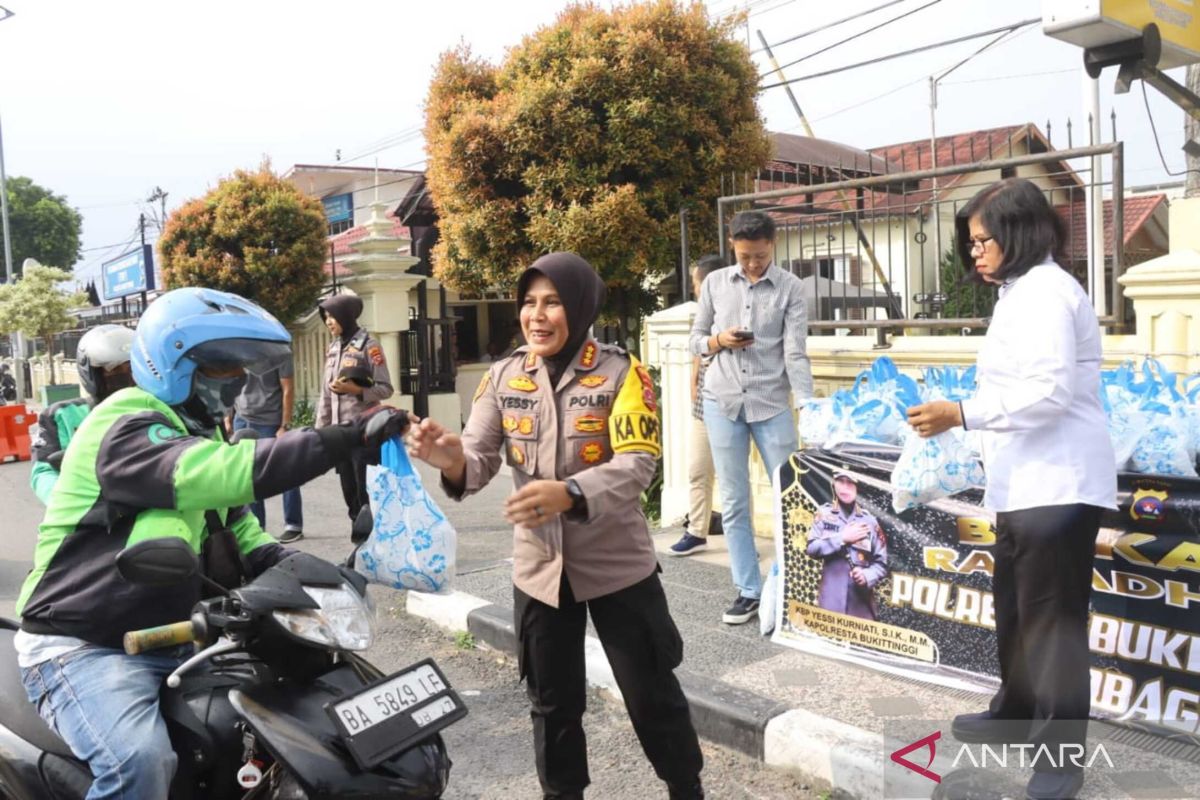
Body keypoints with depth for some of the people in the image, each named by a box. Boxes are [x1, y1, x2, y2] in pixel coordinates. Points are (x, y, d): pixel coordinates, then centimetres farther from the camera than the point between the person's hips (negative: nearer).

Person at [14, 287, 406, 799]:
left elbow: (236, 525, 14)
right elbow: (230, 472, -36)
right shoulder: (126, 429, -18)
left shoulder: (198, 432, 13)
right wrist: (354, 436, -41)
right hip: (83, 646, -9)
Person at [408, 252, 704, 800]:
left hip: (617, 566, -3)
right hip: (539, 569, 3)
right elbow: (479, 462, -8)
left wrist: (570, 494, -40)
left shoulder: (620, 372, -11)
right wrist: (452, 459, -32)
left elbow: (638, 465, -22)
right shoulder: (503, 378, -1)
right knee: (553, 703, 18)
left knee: (651, 694, 12)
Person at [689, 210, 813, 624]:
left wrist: (808, 407, -19)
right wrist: (718, 341, -10)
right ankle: (748, 590, 16)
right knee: (734, 503, 6)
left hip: (772, 403, -2)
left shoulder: (789, 287, -2)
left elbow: (796, 353, -8)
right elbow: (695, 340, 12)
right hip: (722, 402, 2)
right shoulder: (715, 283, 6)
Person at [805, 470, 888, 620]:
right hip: (830, 600, 0)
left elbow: (881, 563, 5)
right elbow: (811, 548, -3)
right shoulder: (824, 513, 6)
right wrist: (842, 538, -11)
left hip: (861, 601, 0)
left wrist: (867, 576, -14)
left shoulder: (869, 521, 3)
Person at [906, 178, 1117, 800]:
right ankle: (1015, 715, 35)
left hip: (1058, 485, -10)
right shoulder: (1021, 292, 17)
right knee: (1014, 608, 19)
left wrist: (962, 414, -26)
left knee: (1052, 617, -2)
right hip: (1026, 483, 10)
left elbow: (1051, 392, -24)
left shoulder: (1045, 290, -14)